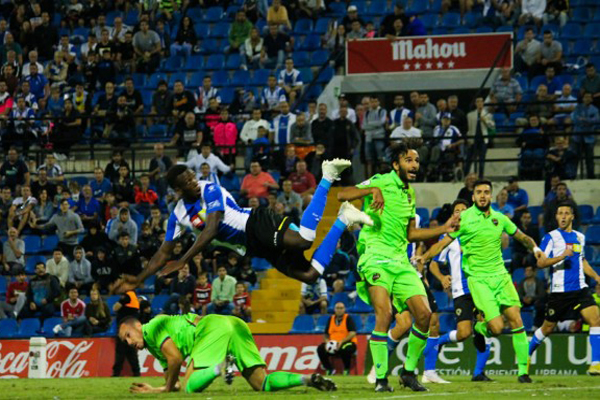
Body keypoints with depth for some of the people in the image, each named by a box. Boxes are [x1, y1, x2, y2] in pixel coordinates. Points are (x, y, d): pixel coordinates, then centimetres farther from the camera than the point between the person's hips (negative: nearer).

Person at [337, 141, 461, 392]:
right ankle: (381, 378, -14)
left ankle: (409, 371, 13)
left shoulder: (410, 194, 18)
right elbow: (342, 195, -14)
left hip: (400, 261, 7)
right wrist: (373, 190, -28)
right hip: (375, 257, -7)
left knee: (424, 315, -3)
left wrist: (444, 229, 18)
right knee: (384, 314, -22)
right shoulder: (381, 182, -3)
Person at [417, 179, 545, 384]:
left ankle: (523, 370, 1)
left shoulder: (500, 218, 9)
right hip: (478, 279, -4)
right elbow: (443, 242, -1)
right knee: (496, 327, -16)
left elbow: (521, 236, 22)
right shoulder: (463, 219, -2)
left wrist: (534, 248, 3)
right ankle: (479, 327, 21)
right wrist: (424, 257, -15)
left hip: (500, 275, 4)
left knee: (515, 319, -7)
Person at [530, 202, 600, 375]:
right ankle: (526, 355, 32)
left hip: (579, 288, 4)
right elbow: (540, 262, -10)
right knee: (548, 327, 7)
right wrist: (561, 256, -22)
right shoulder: (551, 237, -3)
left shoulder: (579, 237, 15)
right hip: (559, 290, -4)